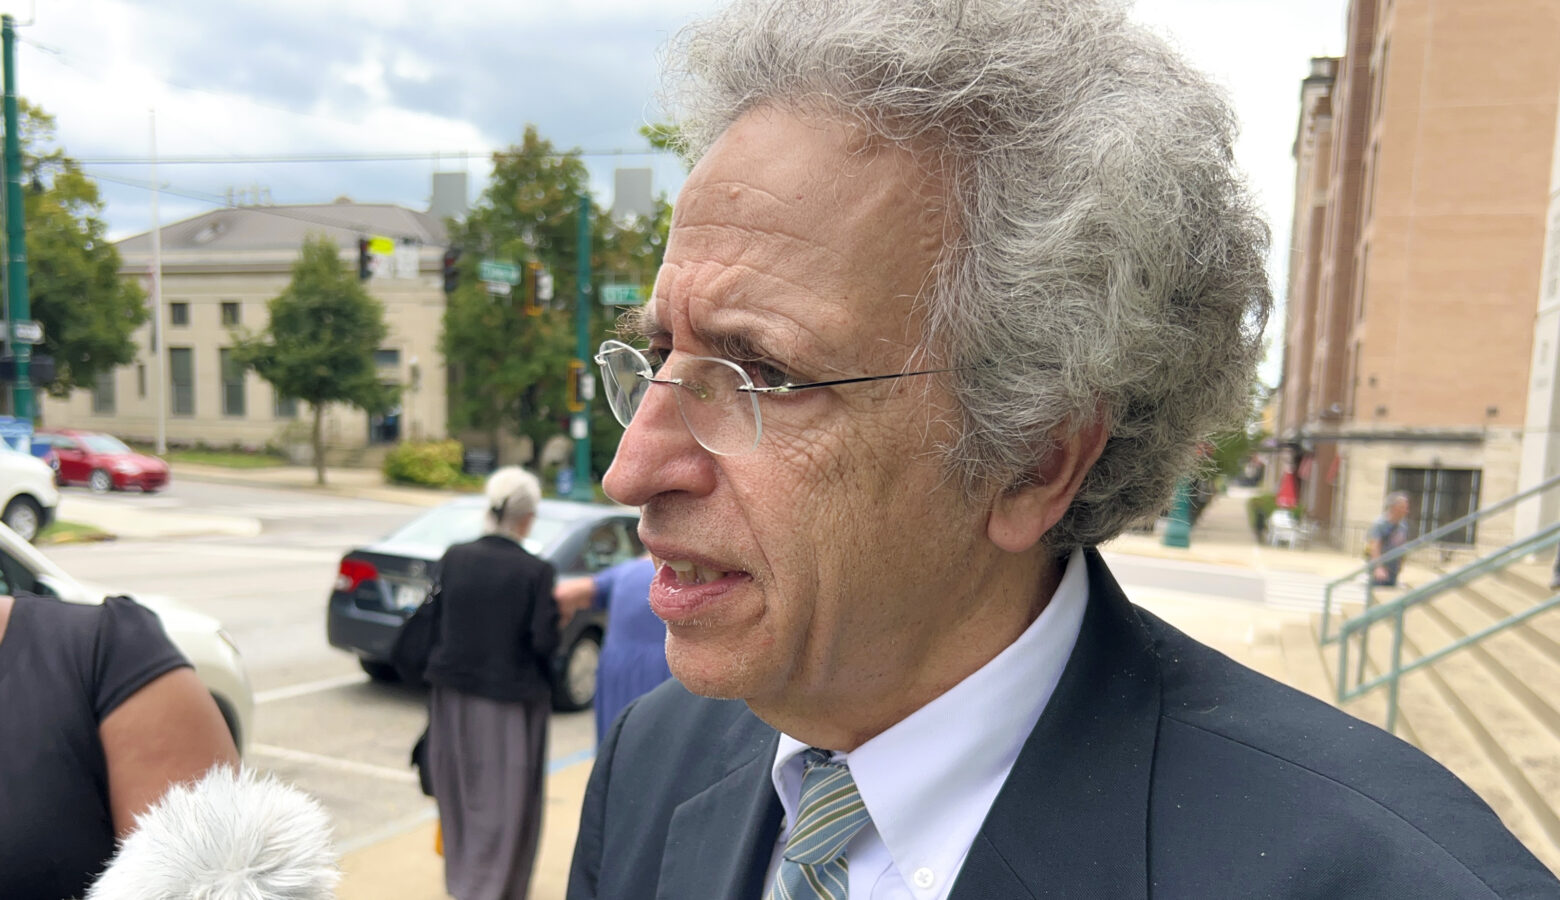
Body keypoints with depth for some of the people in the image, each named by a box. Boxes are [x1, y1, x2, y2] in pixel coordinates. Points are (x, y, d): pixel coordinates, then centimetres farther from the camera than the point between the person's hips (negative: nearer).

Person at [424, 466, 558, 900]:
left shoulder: (453, 558, -6)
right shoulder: (536, 571, -18)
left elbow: (435, 623, 1)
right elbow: (546, 643, -17)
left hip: (453, 693, 5)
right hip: (510, 701, -5)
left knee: (460, 789, 23)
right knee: (503, 798, 9)